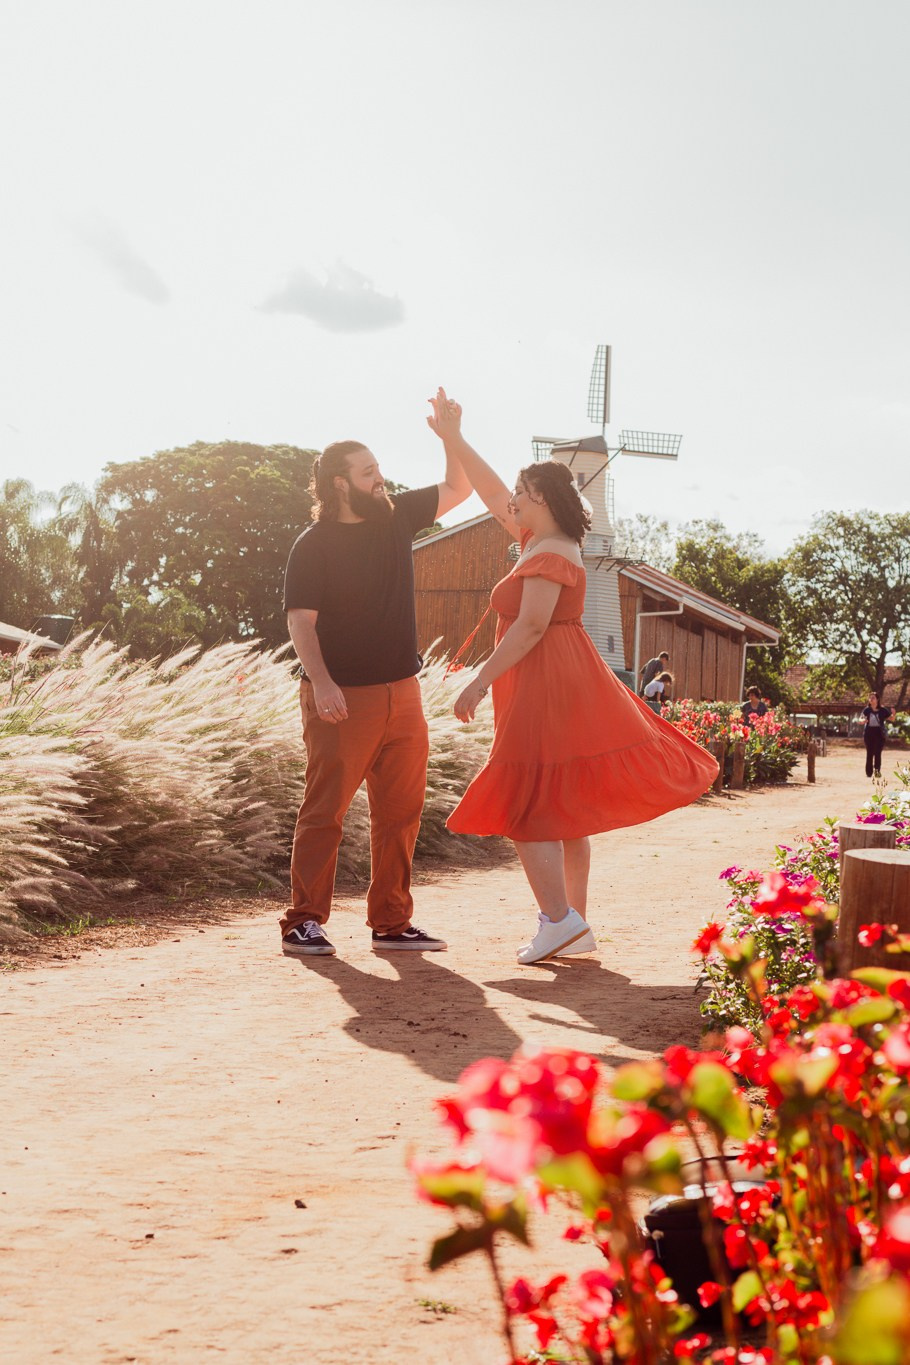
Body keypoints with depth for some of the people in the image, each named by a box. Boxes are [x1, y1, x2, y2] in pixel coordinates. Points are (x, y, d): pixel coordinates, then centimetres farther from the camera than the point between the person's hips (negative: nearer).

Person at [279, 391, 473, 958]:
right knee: (325, 810, -4)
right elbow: (301, 620, -12)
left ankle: (392, 922, 15)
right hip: (343, 698, -6)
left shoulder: (396, 517, 10)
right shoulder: (313, 545, -6)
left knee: (401, 812, 7)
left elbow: (459, 488, 20)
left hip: (402, 693, 6)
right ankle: (304, 922, 2)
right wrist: (321, 683, -24)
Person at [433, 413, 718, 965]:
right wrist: (454, 440, 24)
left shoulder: (549, 556, -13)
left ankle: (559, 920, -11)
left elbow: (531, 627, -21)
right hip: (567, 687, 10)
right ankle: (576, 925, 14)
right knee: (563, 812, 11)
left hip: (546, 690, -10)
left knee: (525, 807, -8)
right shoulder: (540, 542, 15)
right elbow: (494, 494, 24)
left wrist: (481, 681, -21)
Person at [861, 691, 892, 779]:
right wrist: (863, 720, -23)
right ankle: (869, 772, 10)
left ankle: (877, 770, -9)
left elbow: (891, 719, 5)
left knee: (877, 753, -9)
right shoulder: (866, 710, 3)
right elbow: (861, 720, 1)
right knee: (869, 753, 4)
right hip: (868, 733, 1)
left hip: (879, 733, -1)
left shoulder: (883, 710, 1)